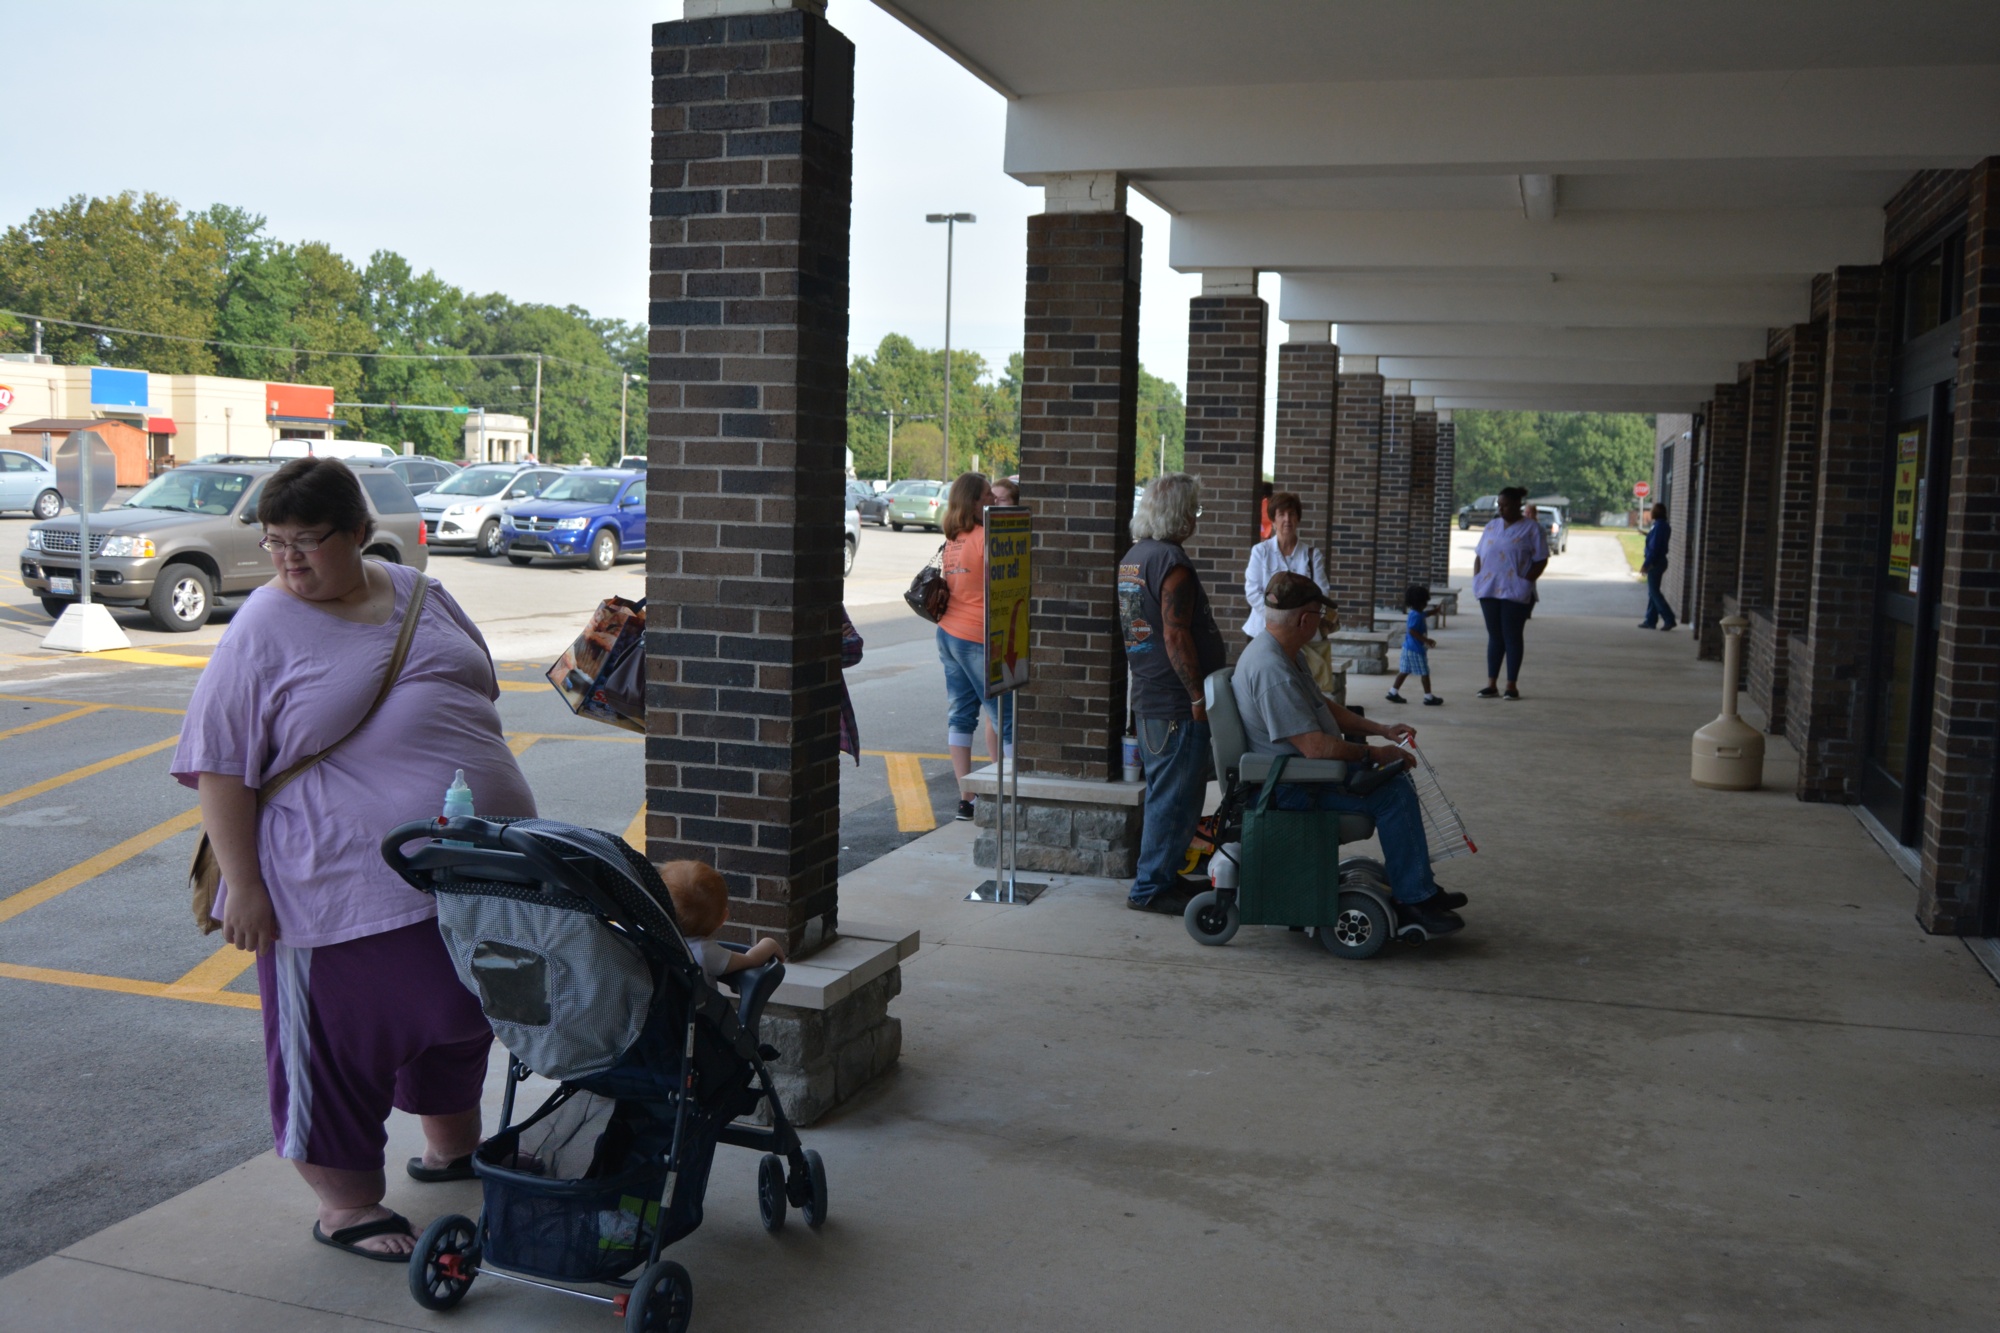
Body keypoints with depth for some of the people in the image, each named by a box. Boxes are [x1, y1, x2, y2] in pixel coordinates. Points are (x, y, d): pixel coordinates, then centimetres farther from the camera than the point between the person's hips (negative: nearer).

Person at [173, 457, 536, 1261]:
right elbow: (220, 767, -10)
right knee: (347, 1038, 4)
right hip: (349, 884, -6)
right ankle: (346, 1205, 21)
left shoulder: (418, 594, 8)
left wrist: (501, 812, 17)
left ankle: (452, 1147, 42)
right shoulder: (264, 630, -9)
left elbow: (479, 689, 19)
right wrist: (243, 886, -15)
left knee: (462, 1013, 20)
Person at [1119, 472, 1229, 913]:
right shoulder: (1172, 562, -17)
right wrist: (1199, 696, -17)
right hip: (1177, 703, -10)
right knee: (1175, 798, -2)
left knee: (1163, 794, 18)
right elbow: (1176, 636, -22)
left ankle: (1159, 877, 26)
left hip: (1147, 699, 10)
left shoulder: (1131, 558, 12)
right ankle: (1151, 888, 3)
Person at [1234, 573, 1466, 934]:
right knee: (1392, 796, -18)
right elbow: (1316, 747, -29)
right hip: (1290, 790, -11)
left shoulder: (1280, 654, 10)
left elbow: (1324, 706, 21)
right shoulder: (1271, 669, -27)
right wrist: (1373, 754, -14)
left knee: (1398, 781, 12)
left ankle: (1419, 888, 16)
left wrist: (1380, 729, 12)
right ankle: (1412, 900, -8)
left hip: (1301, 771, 11)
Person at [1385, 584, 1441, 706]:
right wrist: (1426, 640, -25)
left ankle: (1393, 693, 16)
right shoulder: (1416, 615, -21)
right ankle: (1428, 697, 6)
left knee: (1404, 671, 13)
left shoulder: (1414, 613, 11)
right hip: (1416, 650, -10)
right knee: (1424, 673, -1)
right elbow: (1412, 631, -27)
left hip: (1409, 648, 10)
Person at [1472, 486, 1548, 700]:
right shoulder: (1492, 526, 14)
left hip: (1516, 593, -5)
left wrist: (1525, 582, -14)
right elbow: (1479, 556, 17)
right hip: (1489, 591, 5)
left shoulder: (1531, 528, -2)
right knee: (1494, 636, 7)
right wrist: (1477, 579, 4)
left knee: (1512, 636, -1)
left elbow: (1540, 560, -6)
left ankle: (1512, 686, 3)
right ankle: (1491, 684, 10)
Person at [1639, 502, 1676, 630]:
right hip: (1658, 561, 10)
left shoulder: (1659, 526, -19)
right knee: (1653, 592, 13)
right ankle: (1650, 620, 16)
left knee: (1654, 592, -5)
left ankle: (1669, 619, -6)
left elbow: (1654, 547, -21)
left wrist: (1646, 564, -19)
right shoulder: (1663, 526, 10)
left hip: (1655, 563, -10)